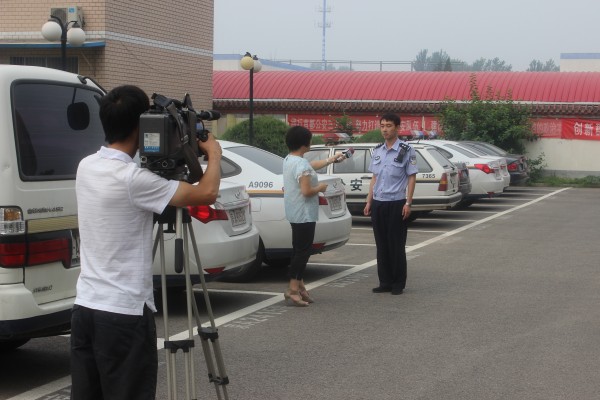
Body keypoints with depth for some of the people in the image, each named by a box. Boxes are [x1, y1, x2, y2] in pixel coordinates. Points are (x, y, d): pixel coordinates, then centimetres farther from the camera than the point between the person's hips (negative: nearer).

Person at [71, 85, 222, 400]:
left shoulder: (86, 167, 6)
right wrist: (213, 152, 2)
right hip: (124, 314, -8)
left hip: (84, 308, 8)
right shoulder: (132, 178, -18)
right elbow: (207, 193, -15)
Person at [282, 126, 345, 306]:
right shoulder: (302, 164, -21)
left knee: (300, 250, 15)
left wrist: (332, 159, 36)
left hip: (295, 214, 10)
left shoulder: (288, 160, 11)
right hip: (304, 215, -10)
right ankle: (293, 289, -10)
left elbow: (312, 166, 27)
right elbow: (306, 191, -25)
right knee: (302, 251, -8)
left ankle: (299, 285, 19)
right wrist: (320, 187, -6)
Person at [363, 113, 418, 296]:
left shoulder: (406, 150, -5)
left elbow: (412, 178, -6)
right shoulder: (377, 151, 12)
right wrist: (369, 201, 12)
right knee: (381, 245, 8)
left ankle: (398, 284, 9)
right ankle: (385, 282, 16)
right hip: (378, 203, 5)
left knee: (396, 245, 0)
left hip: (396, 203, -5)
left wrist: (408, 203, -13)